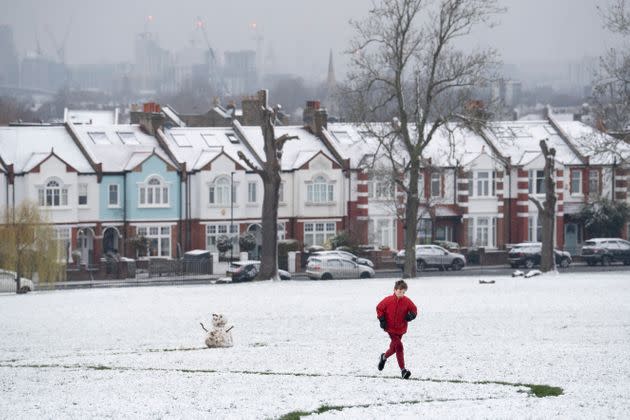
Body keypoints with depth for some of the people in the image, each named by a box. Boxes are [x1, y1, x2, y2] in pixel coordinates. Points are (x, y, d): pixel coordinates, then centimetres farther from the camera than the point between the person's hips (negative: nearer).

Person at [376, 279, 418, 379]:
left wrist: (411, 315, -15)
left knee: (394, 347, 17)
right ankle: (403, 370, -15)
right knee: (398, 346, -15)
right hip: (391, 328, -4)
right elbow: (379, 308, 0)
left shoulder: (407, 301, -7)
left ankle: (384, 357, 49)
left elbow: (414, 310, 6)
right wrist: (381, 319, -10)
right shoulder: (388, 300, -13)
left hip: (401, 329, 4)